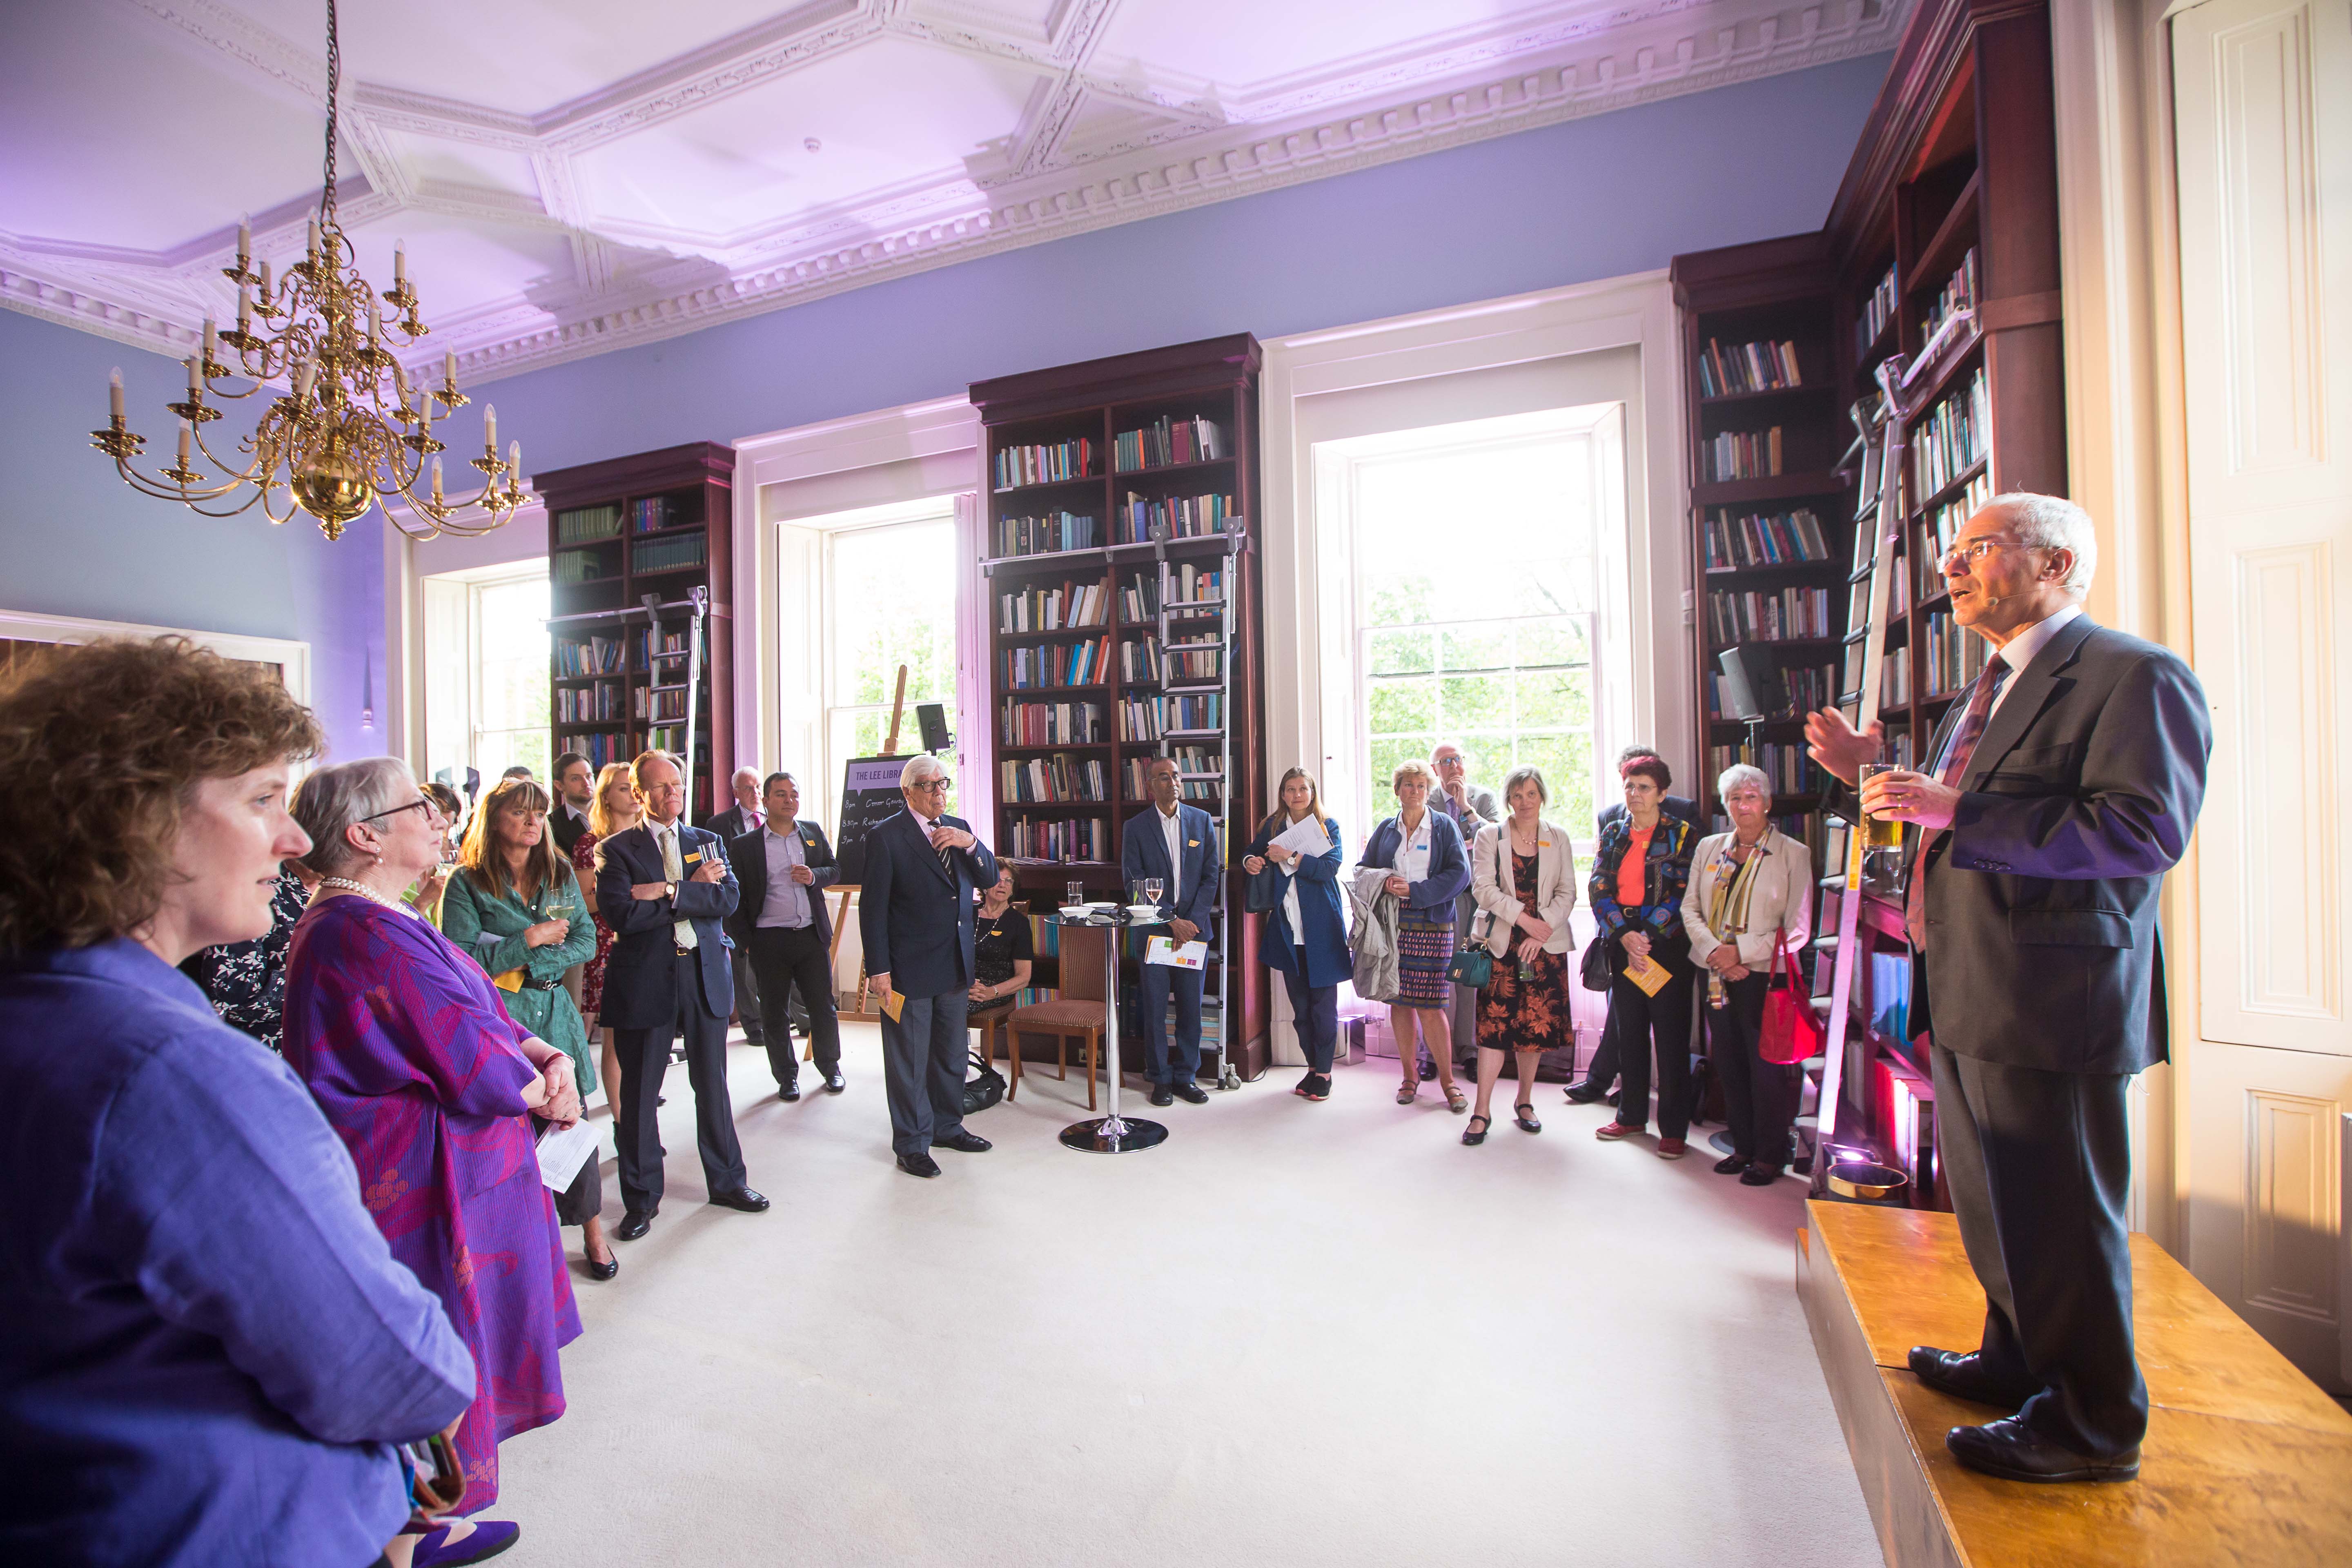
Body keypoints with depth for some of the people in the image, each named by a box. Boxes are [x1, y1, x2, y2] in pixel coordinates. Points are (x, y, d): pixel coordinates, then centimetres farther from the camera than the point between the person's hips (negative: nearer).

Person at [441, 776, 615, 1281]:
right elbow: (460, 959, -8)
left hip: (554, 1012, 3)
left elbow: (586, 940, 5)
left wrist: (526, 969, -8)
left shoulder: (561, 875, 9)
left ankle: (592, 1230, 19)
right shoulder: (466, 883, -2)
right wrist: (528, 940, -13)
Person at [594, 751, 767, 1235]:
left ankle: (727, 1181, 29)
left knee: (713, 1085, 14)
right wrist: (693, 891, -13)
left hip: (705, 974, 3)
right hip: (645, 979, -3)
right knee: (639, 1093, 8)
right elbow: (622, 915, -16)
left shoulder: (709, 842, 10)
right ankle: (641, 1199, 25)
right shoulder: (616, 850, -1)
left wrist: (668, 892, -16)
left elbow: (728, 899, -6)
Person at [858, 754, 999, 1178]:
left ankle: (947, 1126, 35)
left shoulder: (958, 828, 9)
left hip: (955, 967, 6)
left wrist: (971, 845, -12)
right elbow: (873, 908, -10)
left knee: (952, 1055, 18)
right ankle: (912, 1144, 20)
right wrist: (878, 969, -14)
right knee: (909, 1062, 6)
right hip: (908, 971, -6)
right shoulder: (886, 837, -9)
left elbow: (989, 879, 7)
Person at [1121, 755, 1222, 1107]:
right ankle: (1162, 1079, 16)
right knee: (1155, 1008, 3)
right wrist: (1172, 921, -11)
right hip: (1154, 930, -1)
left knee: (1191, 1006, 6)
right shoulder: (1136, 827, 1)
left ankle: (1186, 1076, 20)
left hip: (1194, 927, 2)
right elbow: (1134, 882, -4)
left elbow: (1212, 875, 4)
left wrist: (1192, 921, -7)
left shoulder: (1202, 820, 6)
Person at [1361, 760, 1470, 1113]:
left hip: (1431, 925, -3)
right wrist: (1384, 882, -8)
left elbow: (1459, 873, -4)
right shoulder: (1386, 829, 12)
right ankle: (1410, 1075, 21)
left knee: (1430, 1007, -6)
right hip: (1391, 924, 3)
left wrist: (1415, 891, -12)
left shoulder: (1444, 826, 4)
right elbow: (1363, 868, 13)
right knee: (1398, 1002, 6)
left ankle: (1447, 1080, 11)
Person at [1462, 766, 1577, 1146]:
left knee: (1537, 1025, 6)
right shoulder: (1490, 836, 3)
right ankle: (1482, 1111, -2)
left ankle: (1525, 1102, 23)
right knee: (1495, 1024, -7)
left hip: (1546, 944, 2)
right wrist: (1524, 919, -14)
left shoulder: (1558, 837, 9)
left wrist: (1543, 929, -10)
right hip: (1503, 943, -2)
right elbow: (1484, 888, -6)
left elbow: (1567, 892, 3)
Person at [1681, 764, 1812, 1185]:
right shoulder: (1709, 848, 10)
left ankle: (1769, 1155, 18)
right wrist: (1713, 950, -9)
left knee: (1766, 1067, 3)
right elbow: (1691, 908, 8)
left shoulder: (1793, 854, -2)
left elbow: (1797, 931, -7)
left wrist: (1740, 951, -14)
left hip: (1764, 976, -4)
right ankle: (1743, 1147, 26)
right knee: (1729, 1065, 11)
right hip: (1717, 976, 4)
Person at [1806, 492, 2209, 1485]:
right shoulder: (1984, 696, 17)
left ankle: (2093, 1424, 24)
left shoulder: (2136, 675, -11)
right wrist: (1876, 772, 10)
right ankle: (2017, 1363, 42)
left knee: (2060, 1216, 5)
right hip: (1963, 995, 9)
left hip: (2050, 1003, -9)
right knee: (1992, 1204, 23)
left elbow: (2144, 832, -23)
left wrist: (1953, 810, -27)